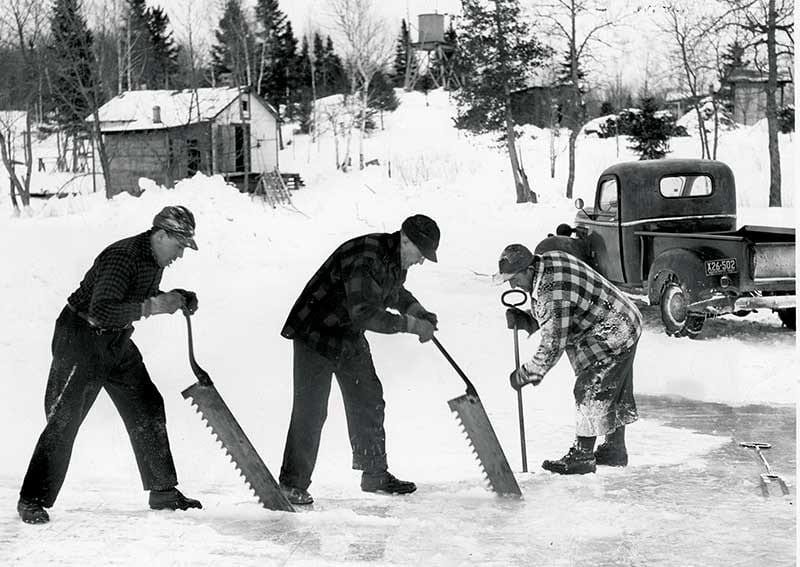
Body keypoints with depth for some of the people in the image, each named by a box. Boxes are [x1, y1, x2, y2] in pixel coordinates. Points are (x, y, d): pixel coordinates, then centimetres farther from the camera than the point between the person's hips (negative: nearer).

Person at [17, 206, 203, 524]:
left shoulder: (156, 259, 3)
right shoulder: (122, 257, -26)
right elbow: (100, 311, -37)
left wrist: (175, 298, 4)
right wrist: (151, 307, -36)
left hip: (117, 343, 9)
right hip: (80, 340, -9)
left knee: (148, 410, 7)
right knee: (63, 420, -9)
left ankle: (163, 492, 17)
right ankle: (33, 500, -1)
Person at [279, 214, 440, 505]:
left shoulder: (396, 261, 1)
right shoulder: (364, 258, -29)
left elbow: (395, 293, 23)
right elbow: (364, 314, -34)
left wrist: (421, 314, 4)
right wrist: (410, 324, -27)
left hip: (350, 338, 9)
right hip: (316, 334, -9)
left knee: (369, 402, 11)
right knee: (310, 409, -10)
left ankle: (376, 474, 22)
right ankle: (292, 483, -3)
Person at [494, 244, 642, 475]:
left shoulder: (554, 293, -30)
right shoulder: (548, 260, 0)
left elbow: (553, 345, -26)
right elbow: (542, 319, 11)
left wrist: (526, 375, -16)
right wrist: (521, 319, -8)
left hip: (612, 337, -11)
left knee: (590, 392, -7)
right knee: (614, 393, 19)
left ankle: (581, 457, 0)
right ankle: (614, 450, 30)